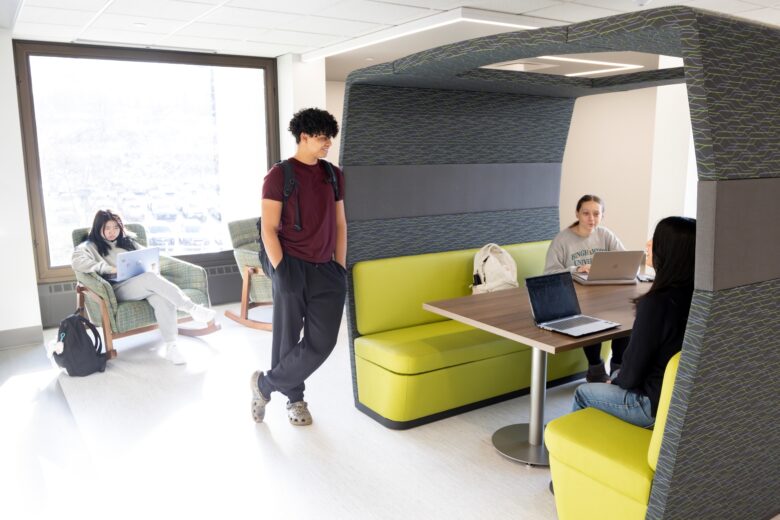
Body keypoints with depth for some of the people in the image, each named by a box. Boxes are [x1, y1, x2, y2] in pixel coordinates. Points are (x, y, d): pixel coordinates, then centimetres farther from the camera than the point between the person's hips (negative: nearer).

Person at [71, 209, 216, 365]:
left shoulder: (127, 242, 27)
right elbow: (77, 262, -10)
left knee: (163, 298, -32)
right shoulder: (91, 246, 11)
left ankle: (171, 347, -37)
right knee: (151, 278, -35)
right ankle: (192, 308, -33)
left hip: (142, 286, 4)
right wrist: (109, 268, -19)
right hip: (118, 289, -4)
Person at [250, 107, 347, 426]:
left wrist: (340, 268, 8)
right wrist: (280, 270, -15)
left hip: (326, 270, 5)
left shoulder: (334, 175, 12)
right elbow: (268, 229, -8)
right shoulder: (279, 175, -4)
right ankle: (295, 399, 27)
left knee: (322, 341, -1)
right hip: (293, 267, -5)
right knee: (288, 338, 4)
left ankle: (265, 385, 16)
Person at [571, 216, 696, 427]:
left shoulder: (657, 302, -30)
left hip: (658, 406, -7)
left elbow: (632, 373, -19)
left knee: (582, 393, 15)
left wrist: (617, 381, 2)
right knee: (616, 376, 30)